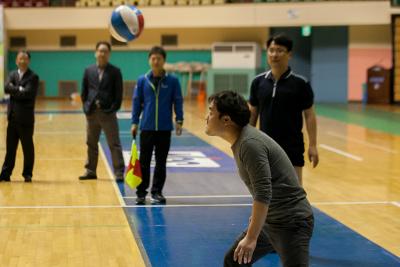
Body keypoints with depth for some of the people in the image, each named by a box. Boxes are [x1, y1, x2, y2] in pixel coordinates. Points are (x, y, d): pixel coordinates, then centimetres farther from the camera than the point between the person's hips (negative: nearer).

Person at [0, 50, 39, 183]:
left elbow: (27, 93, -17)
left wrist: (14, 90, -7)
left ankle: (27, 174, 13)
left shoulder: (33, 77, -4)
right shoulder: (12, 74, 12)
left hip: (25, 117, -4)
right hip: (12, 117, 5)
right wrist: (19, 89, -13)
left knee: (27, 147, 4)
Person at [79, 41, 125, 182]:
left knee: (114, 145, -2)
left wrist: (113, 109, -10)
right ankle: (90, 171, 23)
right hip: (91, 113, 4)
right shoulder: (88, 71, 8)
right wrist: (86, 107, 2)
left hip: (108, 113, -4)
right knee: (91, 144, 12)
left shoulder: (115, 71, -1)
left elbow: (119, 94, -2)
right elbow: (84, 92, 11)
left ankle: (119, 173, 1)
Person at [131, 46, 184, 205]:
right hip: (147, 127, 0)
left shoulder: (172, 81, -1)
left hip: (165, 128, 0)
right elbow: (136, 102, 4)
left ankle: (157, 192, 17)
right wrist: (134, 123, 0)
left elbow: (178, 101, 2)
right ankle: (141, 193, 11)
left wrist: (179, 120, -7)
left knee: (161, 162, 8)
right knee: (144, 161, 3)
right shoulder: (142, 80, 1)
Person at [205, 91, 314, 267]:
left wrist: (251, 238, -26)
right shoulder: (241, 140, 8)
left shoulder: (250, 143, -22)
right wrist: (256, 216, 30)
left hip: (292, 223, -10)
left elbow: (263, 194, -28)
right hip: (269, 220, 10)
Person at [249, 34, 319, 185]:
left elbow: (309, 115, -5)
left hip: (292, 148, -3)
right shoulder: (258, 82, 3)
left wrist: (312, 145, -11)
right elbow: (252, 114, 9)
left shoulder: (300, 83, -6)